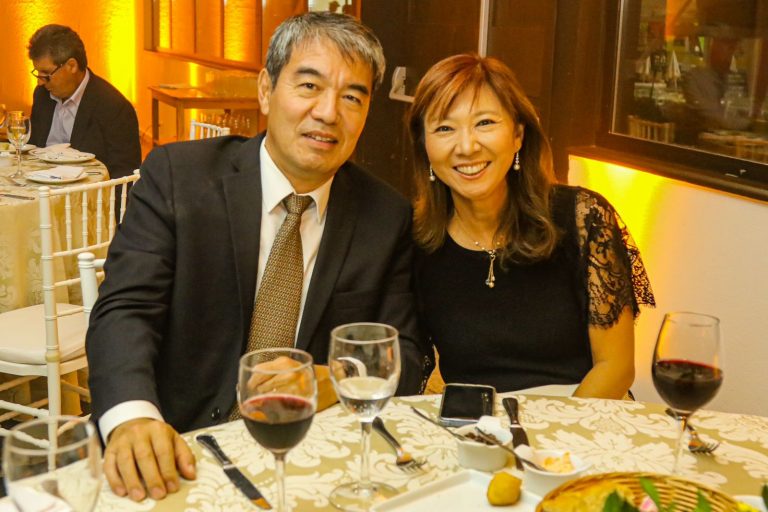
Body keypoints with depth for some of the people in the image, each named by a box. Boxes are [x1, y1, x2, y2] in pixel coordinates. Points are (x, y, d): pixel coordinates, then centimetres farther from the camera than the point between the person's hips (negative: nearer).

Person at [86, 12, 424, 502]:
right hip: (183, 448, -1)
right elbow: (125, 310, -10)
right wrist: (133, 417, -30)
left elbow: (405, 353, 6)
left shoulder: (388, 217, 3)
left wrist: (339, 383, -17)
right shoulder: (176, 175, -3)